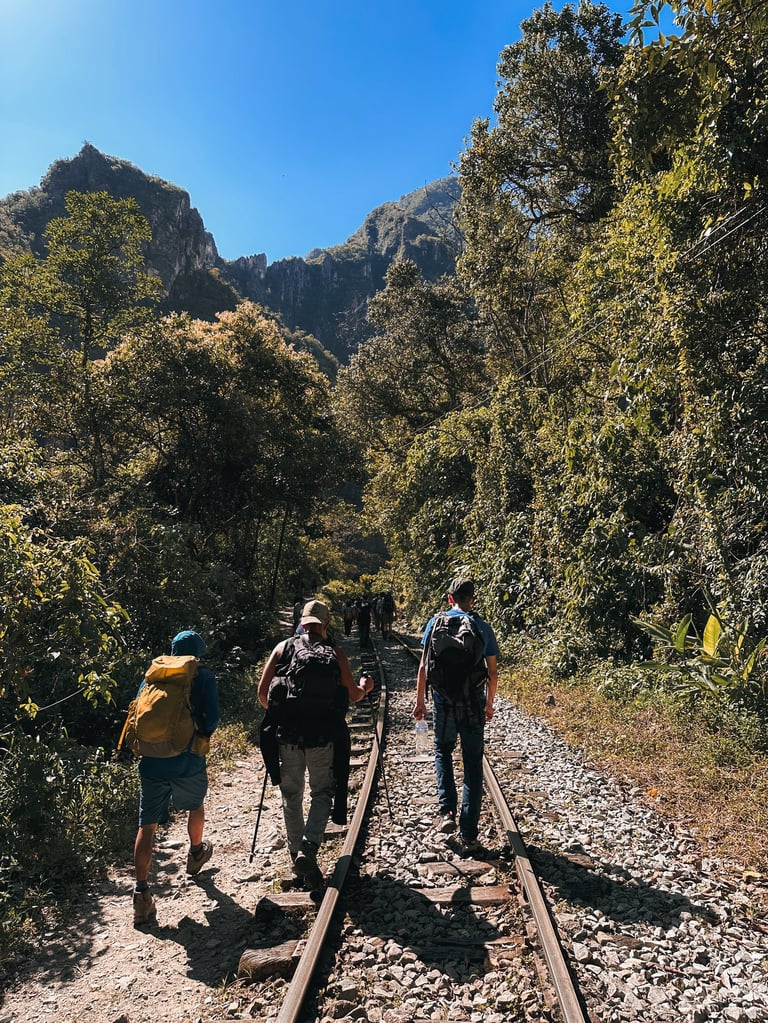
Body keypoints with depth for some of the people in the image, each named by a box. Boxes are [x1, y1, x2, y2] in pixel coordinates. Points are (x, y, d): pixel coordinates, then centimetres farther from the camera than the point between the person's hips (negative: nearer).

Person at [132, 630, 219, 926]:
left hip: (151, 762, 2)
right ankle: (196, 854, 48)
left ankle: (141, 893, 2)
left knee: (147, 825, 7)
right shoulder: (203, 676, -1)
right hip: (188, 763, -2)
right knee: (195, 806, 26)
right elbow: (212, 717, -9)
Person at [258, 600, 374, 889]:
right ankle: (307, 851, -4)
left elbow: (262, 692, 1)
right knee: (322, 794, 13)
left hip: (287, 735, 2)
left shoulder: (283, 648, 3)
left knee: (291, 797, 16)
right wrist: (365, 687, 25)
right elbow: (353, 695, 3)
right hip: (323, 737, -1)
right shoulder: (335, 653, -1)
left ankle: (296, 855, 25)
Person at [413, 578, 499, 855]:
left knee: (443, 752, 23)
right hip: (474, 704, 0)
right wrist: (489, 704, 18)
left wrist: (420, 701, 8)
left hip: (444, 702, 0)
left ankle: (447, 811, 7)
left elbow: (423, 666, -2)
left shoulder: (436, 622, -1)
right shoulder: (483, 627, 1)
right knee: (473, 766, 7)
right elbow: (493, 673, 5)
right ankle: (468, 837, 8)